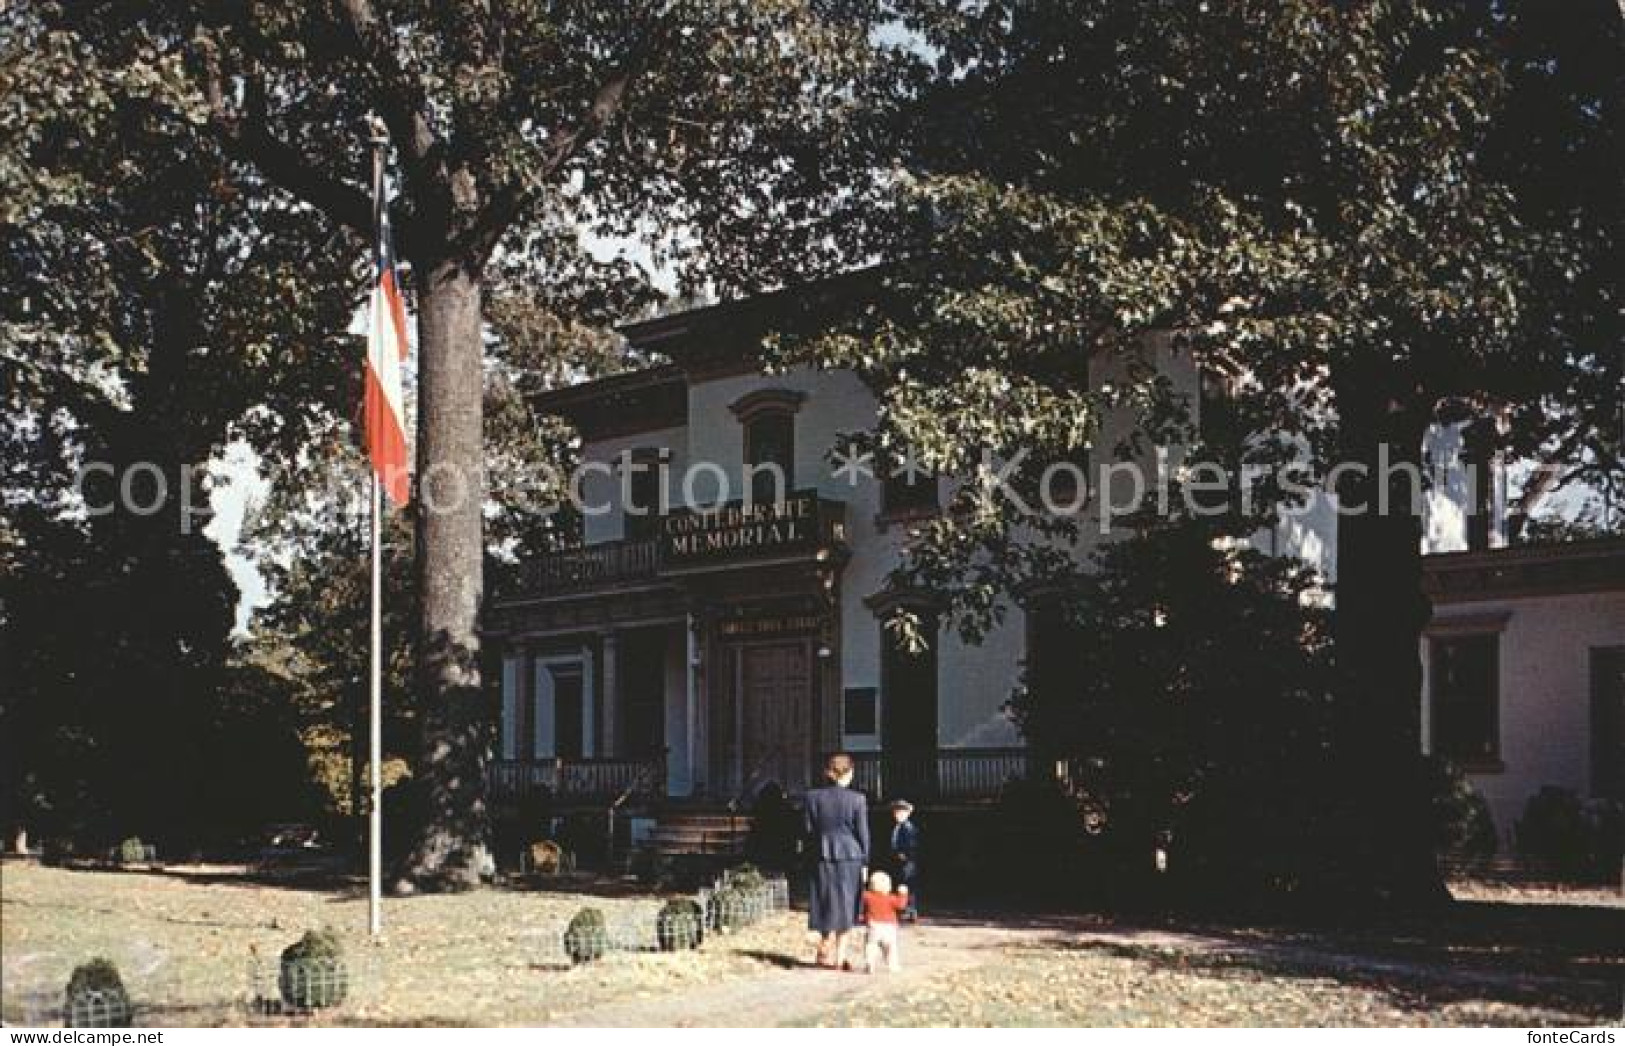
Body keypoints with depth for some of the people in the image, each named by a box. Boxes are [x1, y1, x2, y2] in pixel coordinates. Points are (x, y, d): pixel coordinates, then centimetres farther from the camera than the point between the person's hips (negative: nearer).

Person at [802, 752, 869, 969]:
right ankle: (840, 956, 9)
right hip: (851, 856, -2)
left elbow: (809, 830, 1)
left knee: (828, 905, 13)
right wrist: (864, 862, 5)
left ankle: (826, 949, 12)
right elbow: (863, 833, -4)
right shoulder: (857, 799, -8)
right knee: (846, 907, 7)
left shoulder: (813, 797, -2)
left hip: (823, 856, 2)